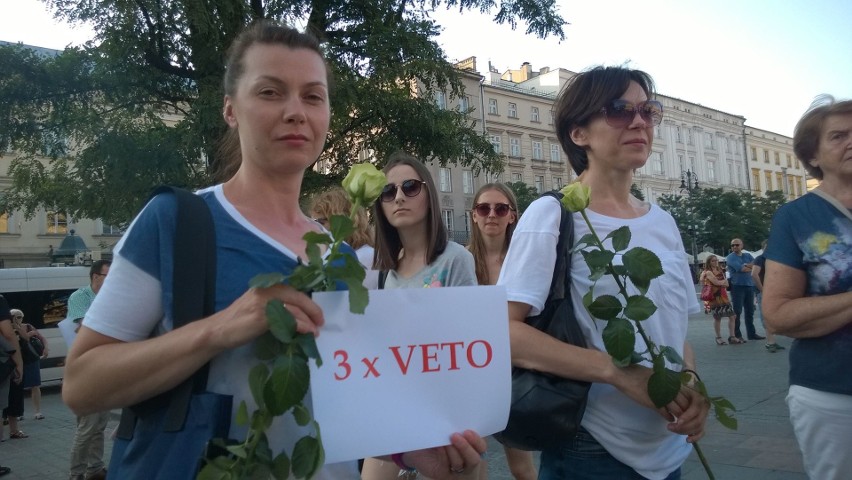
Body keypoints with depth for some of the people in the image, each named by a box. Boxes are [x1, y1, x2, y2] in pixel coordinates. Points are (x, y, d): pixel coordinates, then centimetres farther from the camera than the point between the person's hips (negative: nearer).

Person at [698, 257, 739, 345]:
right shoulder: (708, 272, -7)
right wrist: (724, 280, 0)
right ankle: (718, 338, 12)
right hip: (714, 297, -7)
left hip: (723, 296, 7)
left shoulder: (720, 271, 14)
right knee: (717, 318, -1)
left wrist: (720, 282, -10)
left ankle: (731, 337, 9)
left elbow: (726, 284, 7)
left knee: (732, 316, 2)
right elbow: (717, 282, -18)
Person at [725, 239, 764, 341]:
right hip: (737, 286, -6)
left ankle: (751, 333, 21)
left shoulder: (748, 255, 15)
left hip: (749, 286, 6)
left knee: (750, 311, 12)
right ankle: (737, 335, 0)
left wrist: (747, 266, -15)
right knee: (737, 312, -5)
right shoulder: (730, 257, -4)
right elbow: (741, 269, -16)